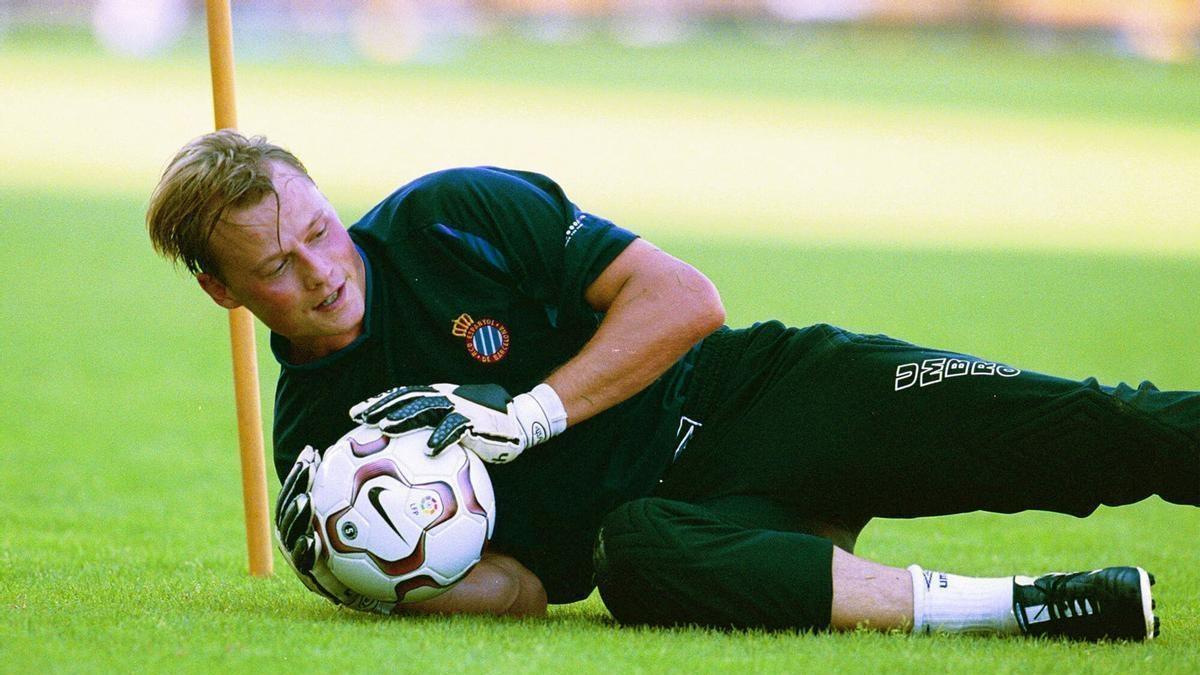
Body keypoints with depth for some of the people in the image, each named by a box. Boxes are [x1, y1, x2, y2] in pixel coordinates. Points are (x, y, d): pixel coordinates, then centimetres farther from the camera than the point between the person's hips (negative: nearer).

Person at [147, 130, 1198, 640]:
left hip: (736, 398, 1)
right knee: (632, 558, -39)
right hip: (656, 508, 0)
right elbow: (519, 587, -5)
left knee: (1067, 431, -21)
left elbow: (683, 298, -9)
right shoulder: (319, 443, 1)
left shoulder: (446, 218, -4)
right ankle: (1024, 609, -44)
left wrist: (524, 416, -19)